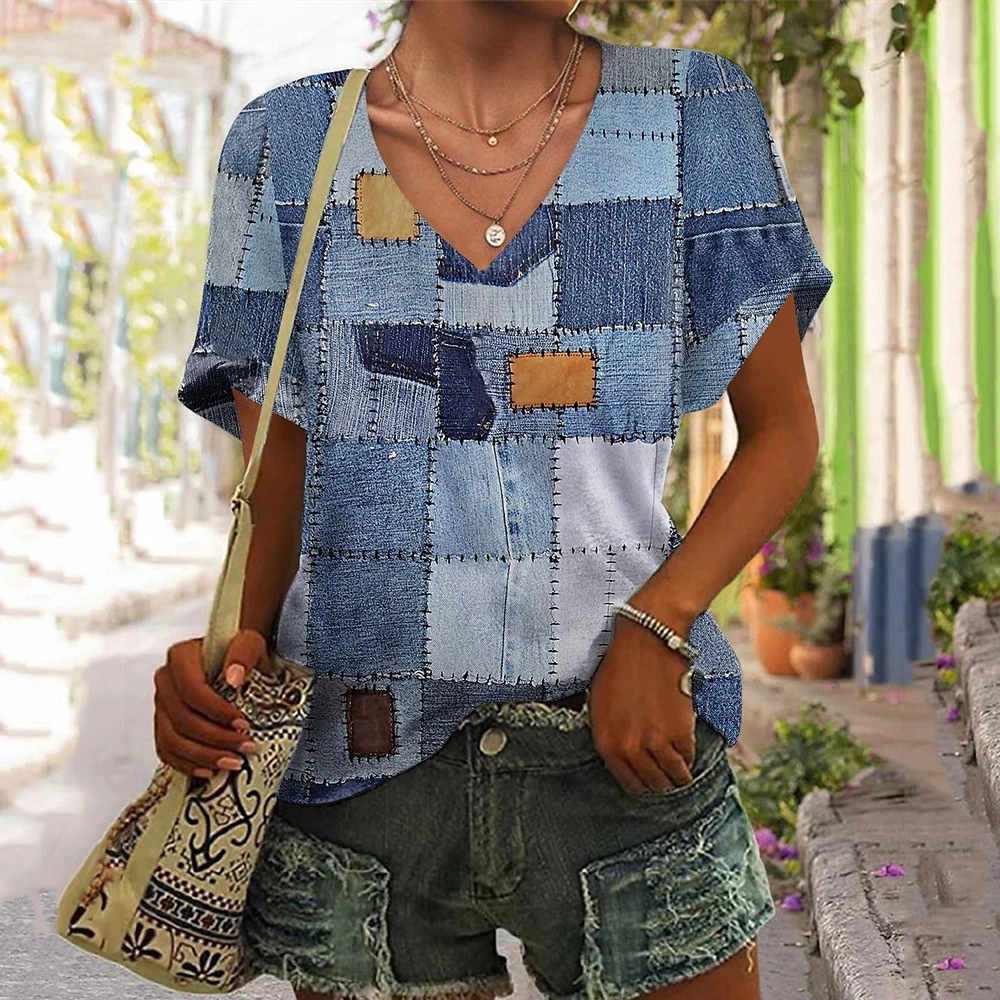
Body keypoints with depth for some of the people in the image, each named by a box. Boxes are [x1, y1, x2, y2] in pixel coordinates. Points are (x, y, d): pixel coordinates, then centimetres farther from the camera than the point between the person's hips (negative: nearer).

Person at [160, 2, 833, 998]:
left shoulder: (696, 114, 0)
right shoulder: (286, 144, 1)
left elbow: (782, 429, 4)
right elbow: (277, 479, 5)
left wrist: (654, 629, -11)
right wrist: (233, 648, -15)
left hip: (626, 760, 0)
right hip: (360, 782, 0)